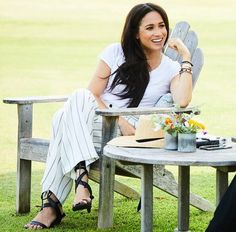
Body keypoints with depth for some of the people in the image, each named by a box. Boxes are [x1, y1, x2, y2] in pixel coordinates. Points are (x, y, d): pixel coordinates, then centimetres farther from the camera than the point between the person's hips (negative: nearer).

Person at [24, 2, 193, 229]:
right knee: (80, 98, -35)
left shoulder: (171, 70, 10)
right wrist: (120, 121, -11)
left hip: (126, 135, -2)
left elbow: (182, 102, -13)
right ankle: (81, 176, -44)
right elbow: (92, 95, 5)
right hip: (94, 122, 2)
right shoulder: (116, 53, 12)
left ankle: (52, 203, -37)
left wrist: (186, 58, -5)